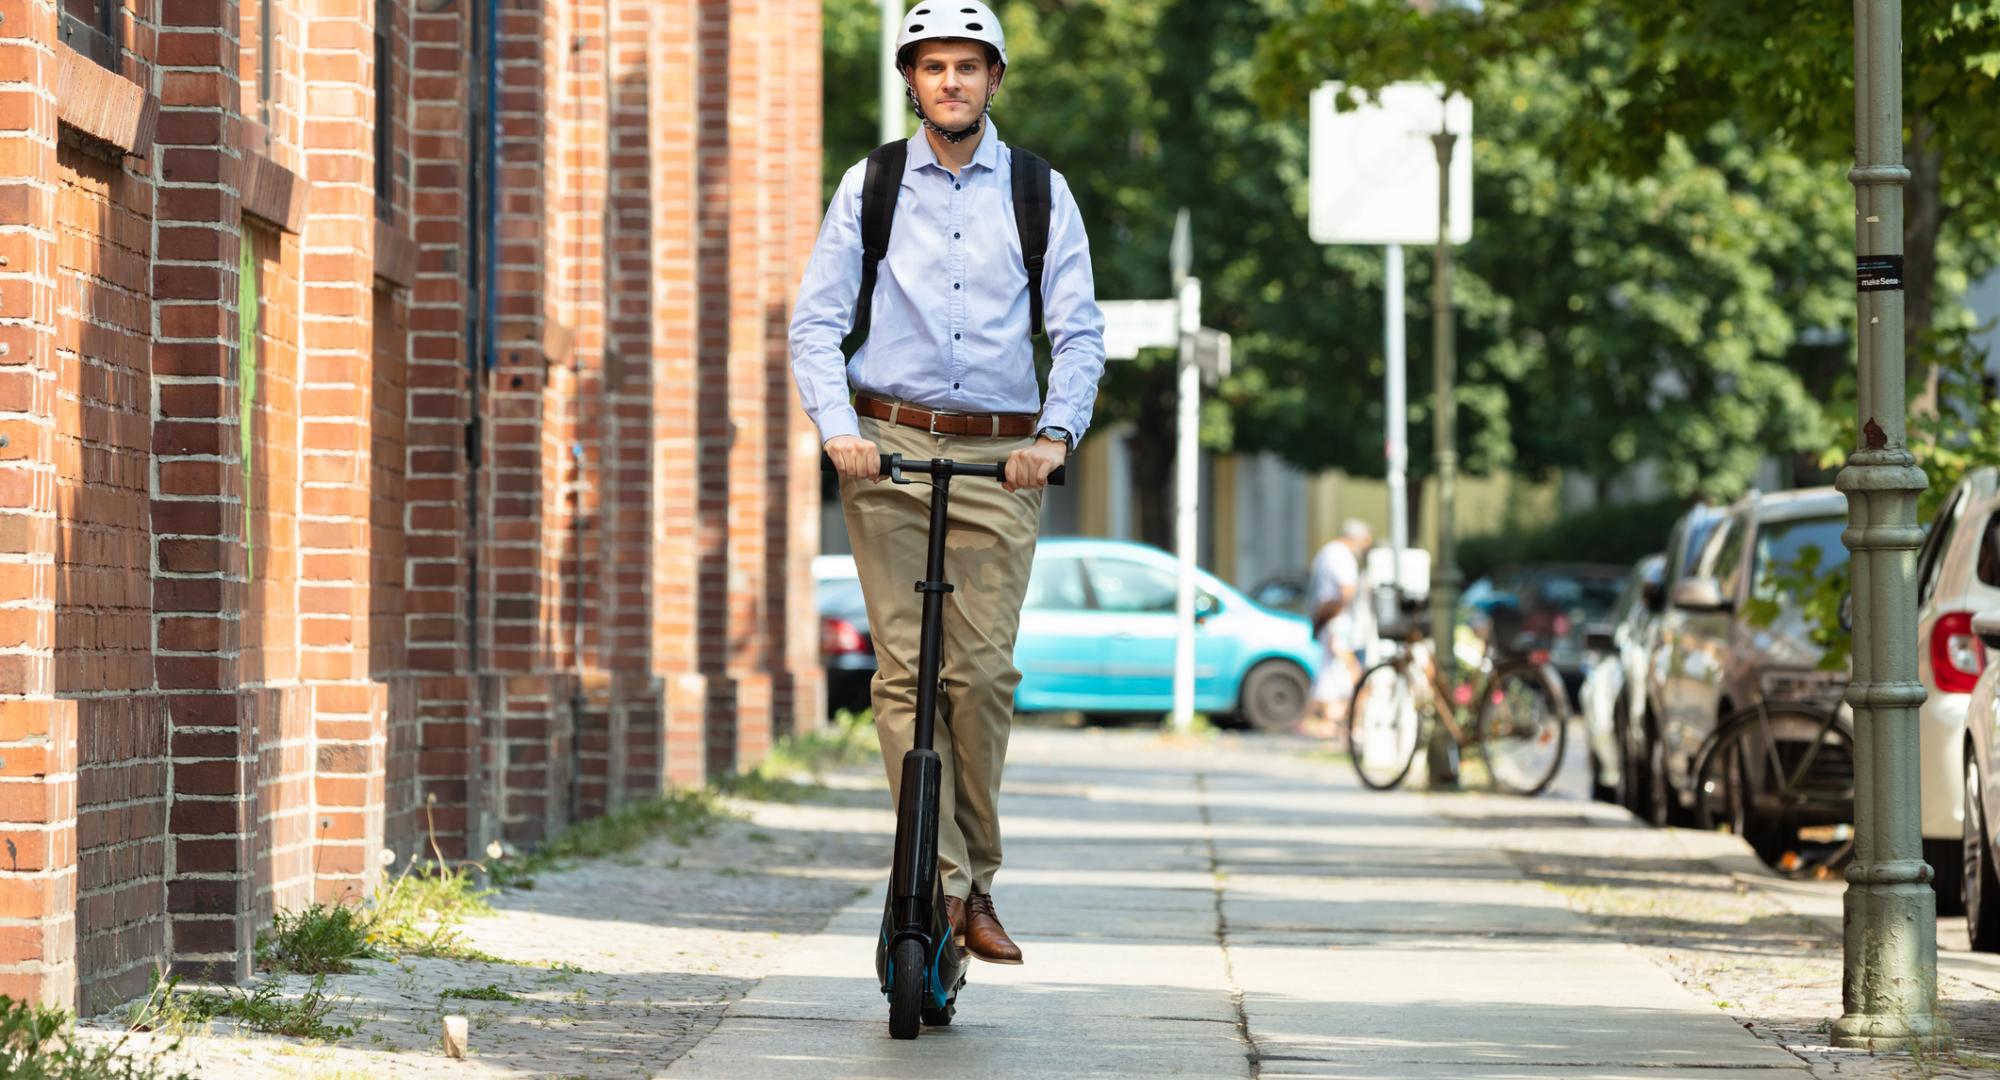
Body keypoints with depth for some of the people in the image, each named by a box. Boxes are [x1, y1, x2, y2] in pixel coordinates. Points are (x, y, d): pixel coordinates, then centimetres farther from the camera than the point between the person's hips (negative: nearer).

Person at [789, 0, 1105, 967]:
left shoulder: (1041, 193, 8)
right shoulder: (870, 187, 7)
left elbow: (1079, 334, 5)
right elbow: (817, 320, 5)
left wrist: (1055, 433, -12)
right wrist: (838, 427, -12)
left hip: (1000, 459, 0)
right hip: (888, 449, 0)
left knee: (983, 672, -6)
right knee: (906, 669, -8)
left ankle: (977, 881, 7)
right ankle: (941, 882, -7)